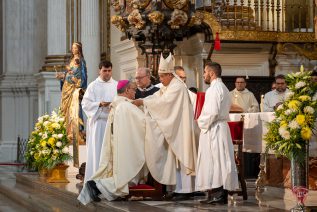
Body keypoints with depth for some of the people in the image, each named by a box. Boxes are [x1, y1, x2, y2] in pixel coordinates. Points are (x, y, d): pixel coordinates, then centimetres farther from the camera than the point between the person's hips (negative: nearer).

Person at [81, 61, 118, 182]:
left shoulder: (117, 85, 11)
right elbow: (85, 103, -1)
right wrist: (100, 104, -16)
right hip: (98, 121, -2)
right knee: (97, 150, -3)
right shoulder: (93, 86, 5)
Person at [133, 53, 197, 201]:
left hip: (180, 129, -9)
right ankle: (180, 188, 14)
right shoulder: (168, 87, 15)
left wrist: (143, 102, -21)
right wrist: (140, 101, -8)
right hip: (172, 129, 9)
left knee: (181, 158, -6)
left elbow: (163, 101, -23)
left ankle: (185, 190, -3)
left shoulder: (178, 87, -15)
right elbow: (156, 97, 7)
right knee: (176, 158, 10)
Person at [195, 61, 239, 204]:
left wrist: (201, 122, -7)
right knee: (222, 161, 8)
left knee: (213, 160, -7)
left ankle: (216, 194, -6)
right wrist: (203, 120, 14)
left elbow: (212, 112, -22)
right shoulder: (223, 88, 18)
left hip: (213, 129, -10)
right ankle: (222, 195, 9)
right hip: (222, 126, 10)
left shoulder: (214, 89, -14)